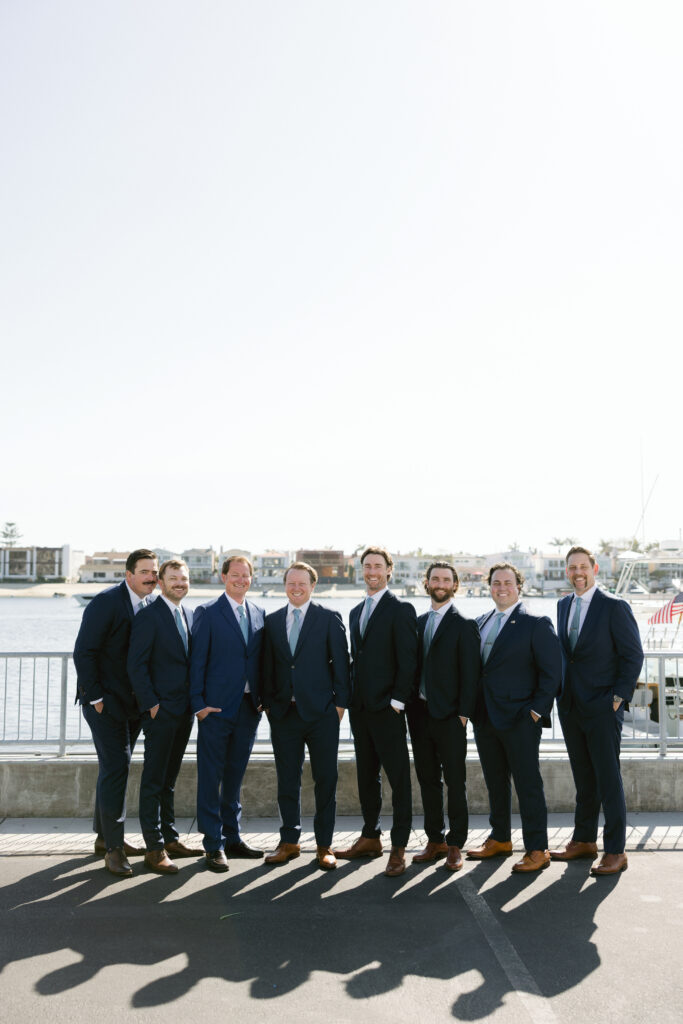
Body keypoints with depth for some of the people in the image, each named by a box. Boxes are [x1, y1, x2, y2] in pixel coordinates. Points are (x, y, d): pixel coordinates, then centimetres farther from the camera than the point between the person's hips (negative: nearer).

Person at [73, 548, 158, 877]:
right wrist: (96, 698, -15)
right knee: (115, 767, -8)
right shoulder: (105, 603, -15)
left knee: (116, 767, 16)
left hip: (133, 702, 7)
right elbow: (84, 652, -15)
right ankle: (113, 848, 1)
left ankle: (104, 836, 29)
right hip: (105, 701, -7)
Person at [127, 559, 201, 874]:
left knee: (169, 778, 16)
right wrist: (151, 704, -15)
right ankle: (154, 848, 7)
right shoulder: (148, 616, -10)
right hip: (160, 711, -7)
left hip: (184, 711, 7)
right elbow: (136, 665, -13)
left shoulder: (189, 615, 12)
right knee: (154, 780, 0)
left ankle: (169, 838, 26)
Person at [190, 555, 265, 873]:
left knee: (235, 774, 15)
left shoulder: (259, 615, 11)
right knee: (211, 776, 2)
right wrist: (198, 703, -11)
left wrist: (263, 698, 3)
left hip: (249, 707, 5)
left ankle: (232, 837, 27)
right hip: (217, 707, -5)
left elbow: (261, 659, 12)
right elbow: (197, 661, -5)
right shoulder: (207, 613, -3)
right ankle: (214, 845, 12)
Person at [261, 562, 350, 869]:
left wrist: (340, 703, -6)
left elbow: (340, 663, -1)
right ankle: (289, 841, 24)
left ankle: (324, 845, 16)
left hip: (321, 713, -3)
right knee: (287, 781, 10)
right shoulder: (272, 621, 10)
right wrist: (269, 703, 6)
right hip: (284, 714, 3)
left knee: (325, 780, 4)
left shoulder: (329, 619, 0)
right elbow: (268, 665, 12)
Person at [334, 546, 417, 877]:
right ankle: (370, 837, 27)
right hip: (360, 708, 7)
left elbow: (408, 661, -11)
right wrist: (352, 699, 11)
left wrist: (397, 701, -15)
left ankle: (399, 847, 6)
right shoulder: (356, 612, 16)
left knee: (399, 778, -1)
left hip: (387, 708, -7)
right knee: (366, 776, 15)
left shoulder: (401, 610, -7)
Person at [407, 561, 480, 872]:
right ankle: (435, 841, 23)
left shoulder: (464, 625, -4)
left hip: (449, 715, -5)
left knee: (455, 781, 3)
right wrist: (410, 705, 6)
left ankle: (455, 845, 14)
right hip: (420, 712, 5)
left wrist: (463, 713, -13)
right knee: (428, 779, 12)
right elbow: (414, 665, 13)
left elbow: (469, 673, -8)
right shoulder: (419, 622, 13)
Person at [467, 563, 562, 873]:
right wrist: (472, 708, 10)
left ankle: (537, 850, 10)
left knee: (528, 784, 0)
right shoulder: (481, 623, 12)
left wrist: (537, 710, -13)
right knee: (495, 783, 16)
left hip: (519, 719, -6)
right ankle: (500, 839, 30)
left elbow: (552, 671, -9)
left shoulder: (536, 624, -7)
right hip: (485, 718, 6)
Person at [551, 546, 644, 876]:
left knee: (608, 779, 0)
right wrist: (563, 693, 10)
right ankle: (584, 840, 26)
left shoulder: (614, 607, -9)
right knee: (583, 778, 15)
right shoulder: (563, 605, 11)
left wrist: (618, 697, -12)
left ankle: (615, 852, 9)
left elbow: (633, 655, -8)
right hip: (571, 706, 6)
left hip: (602, 708, -6)